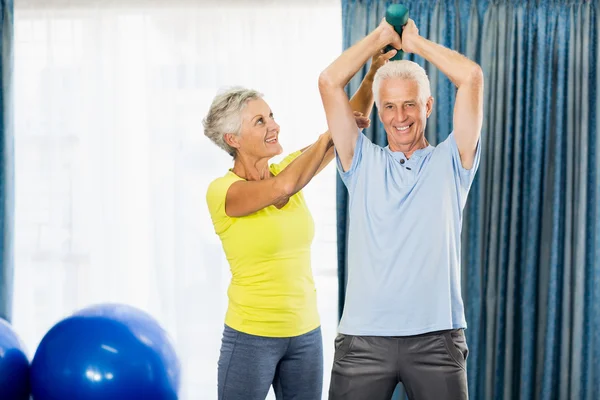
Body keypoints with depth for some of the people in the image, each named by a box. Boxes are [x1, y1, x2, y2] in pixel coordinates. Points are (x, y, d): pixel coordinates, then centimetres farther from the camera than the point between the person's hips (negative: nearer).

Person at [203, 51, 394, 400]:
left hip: (306, 334, 6)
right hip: (251, 337, -6)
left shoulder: (285, 171, 4)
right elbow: (283, 187, -31)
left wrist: (374, 72, -13)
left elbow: (352, 121, 1)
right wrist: (327, 136, -19)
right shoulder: (222, 191, -13)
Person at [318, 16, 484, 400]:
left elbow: (472, 77, -1)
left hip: (436, 337, -1)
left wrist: (415, 41, 11)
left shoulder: (449, 162, 8)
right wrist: (383, 35, 13)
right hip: (363, 336, 1)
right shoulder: (363, 162, 10)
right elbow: (329, 82, 4)